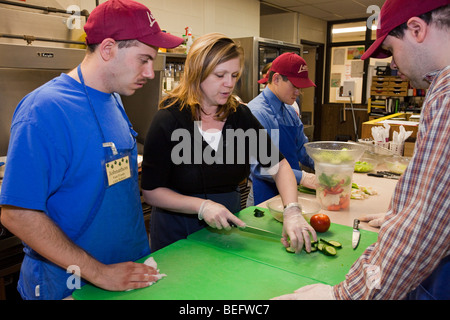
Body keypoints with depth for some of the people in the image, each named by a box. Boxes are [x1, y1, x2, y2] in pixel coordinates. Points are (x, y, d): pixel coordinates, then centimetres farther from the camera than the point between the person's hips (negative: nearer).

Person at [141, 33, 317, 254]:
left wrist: (292, 211, -21)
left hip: (228, 227, 5)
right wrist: (202, 206, -26)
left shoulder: (240, 115, -5)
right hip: (178, 235, -4)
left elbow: (279, 165, -6)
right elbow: (150, 191, -15)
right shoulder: (168, 120, -18)